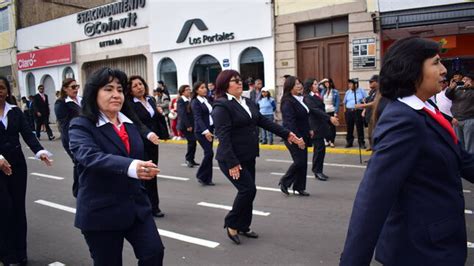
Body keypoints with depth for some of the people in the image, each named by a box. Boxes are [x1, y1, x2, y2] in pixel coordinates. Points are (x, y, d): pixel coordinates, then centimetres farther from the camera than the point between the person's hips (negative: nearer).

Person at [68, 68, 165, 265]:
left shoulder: (130, 123, 7)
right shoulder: (81, 126, -11)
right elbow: (90, 156, -31)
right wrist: (129, 167, -48)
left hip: (136, 206, 5)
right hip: (101, 212, -5)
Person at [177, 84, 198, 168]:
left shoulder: (190, 100, 12)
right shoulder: (181, 101, -9)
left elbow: (192, 112, 13)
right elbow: (182, 114, -15)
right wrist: (188, 126, -18)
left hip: (192, 125, 7)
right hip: (185, 125, -7)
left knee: (192, 142, 8)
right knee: (192, 141, -11)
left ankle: (191, 160, 19)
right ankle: (188, 159, 5)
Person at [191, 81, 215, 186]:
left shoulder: (206, 99, 12)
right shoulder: (195, 102, -9)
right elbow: (198, 118, -18)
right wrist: (205, 131, -30)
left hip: (210, 129, 7)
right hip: (201, 131, -7)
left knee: (208, 154, 7)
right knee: (209, 153, -11)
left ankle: (207, 179, 15)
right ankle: (201, 176, 5)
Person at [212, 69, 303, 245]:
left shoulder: (248, 103, 11)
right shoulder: (221, 106, -15)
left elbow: (264, 122, 14)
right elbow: (223, 136, -21)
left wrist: (287, 134, 11)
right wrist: (232, 163, -27)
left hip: (248, 157, 8)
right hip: (232, 159, -8)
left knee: (248, 191, 13)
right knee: (248, 190, -12)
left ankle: (243, 226, 29)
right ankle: (231, 224, 8)